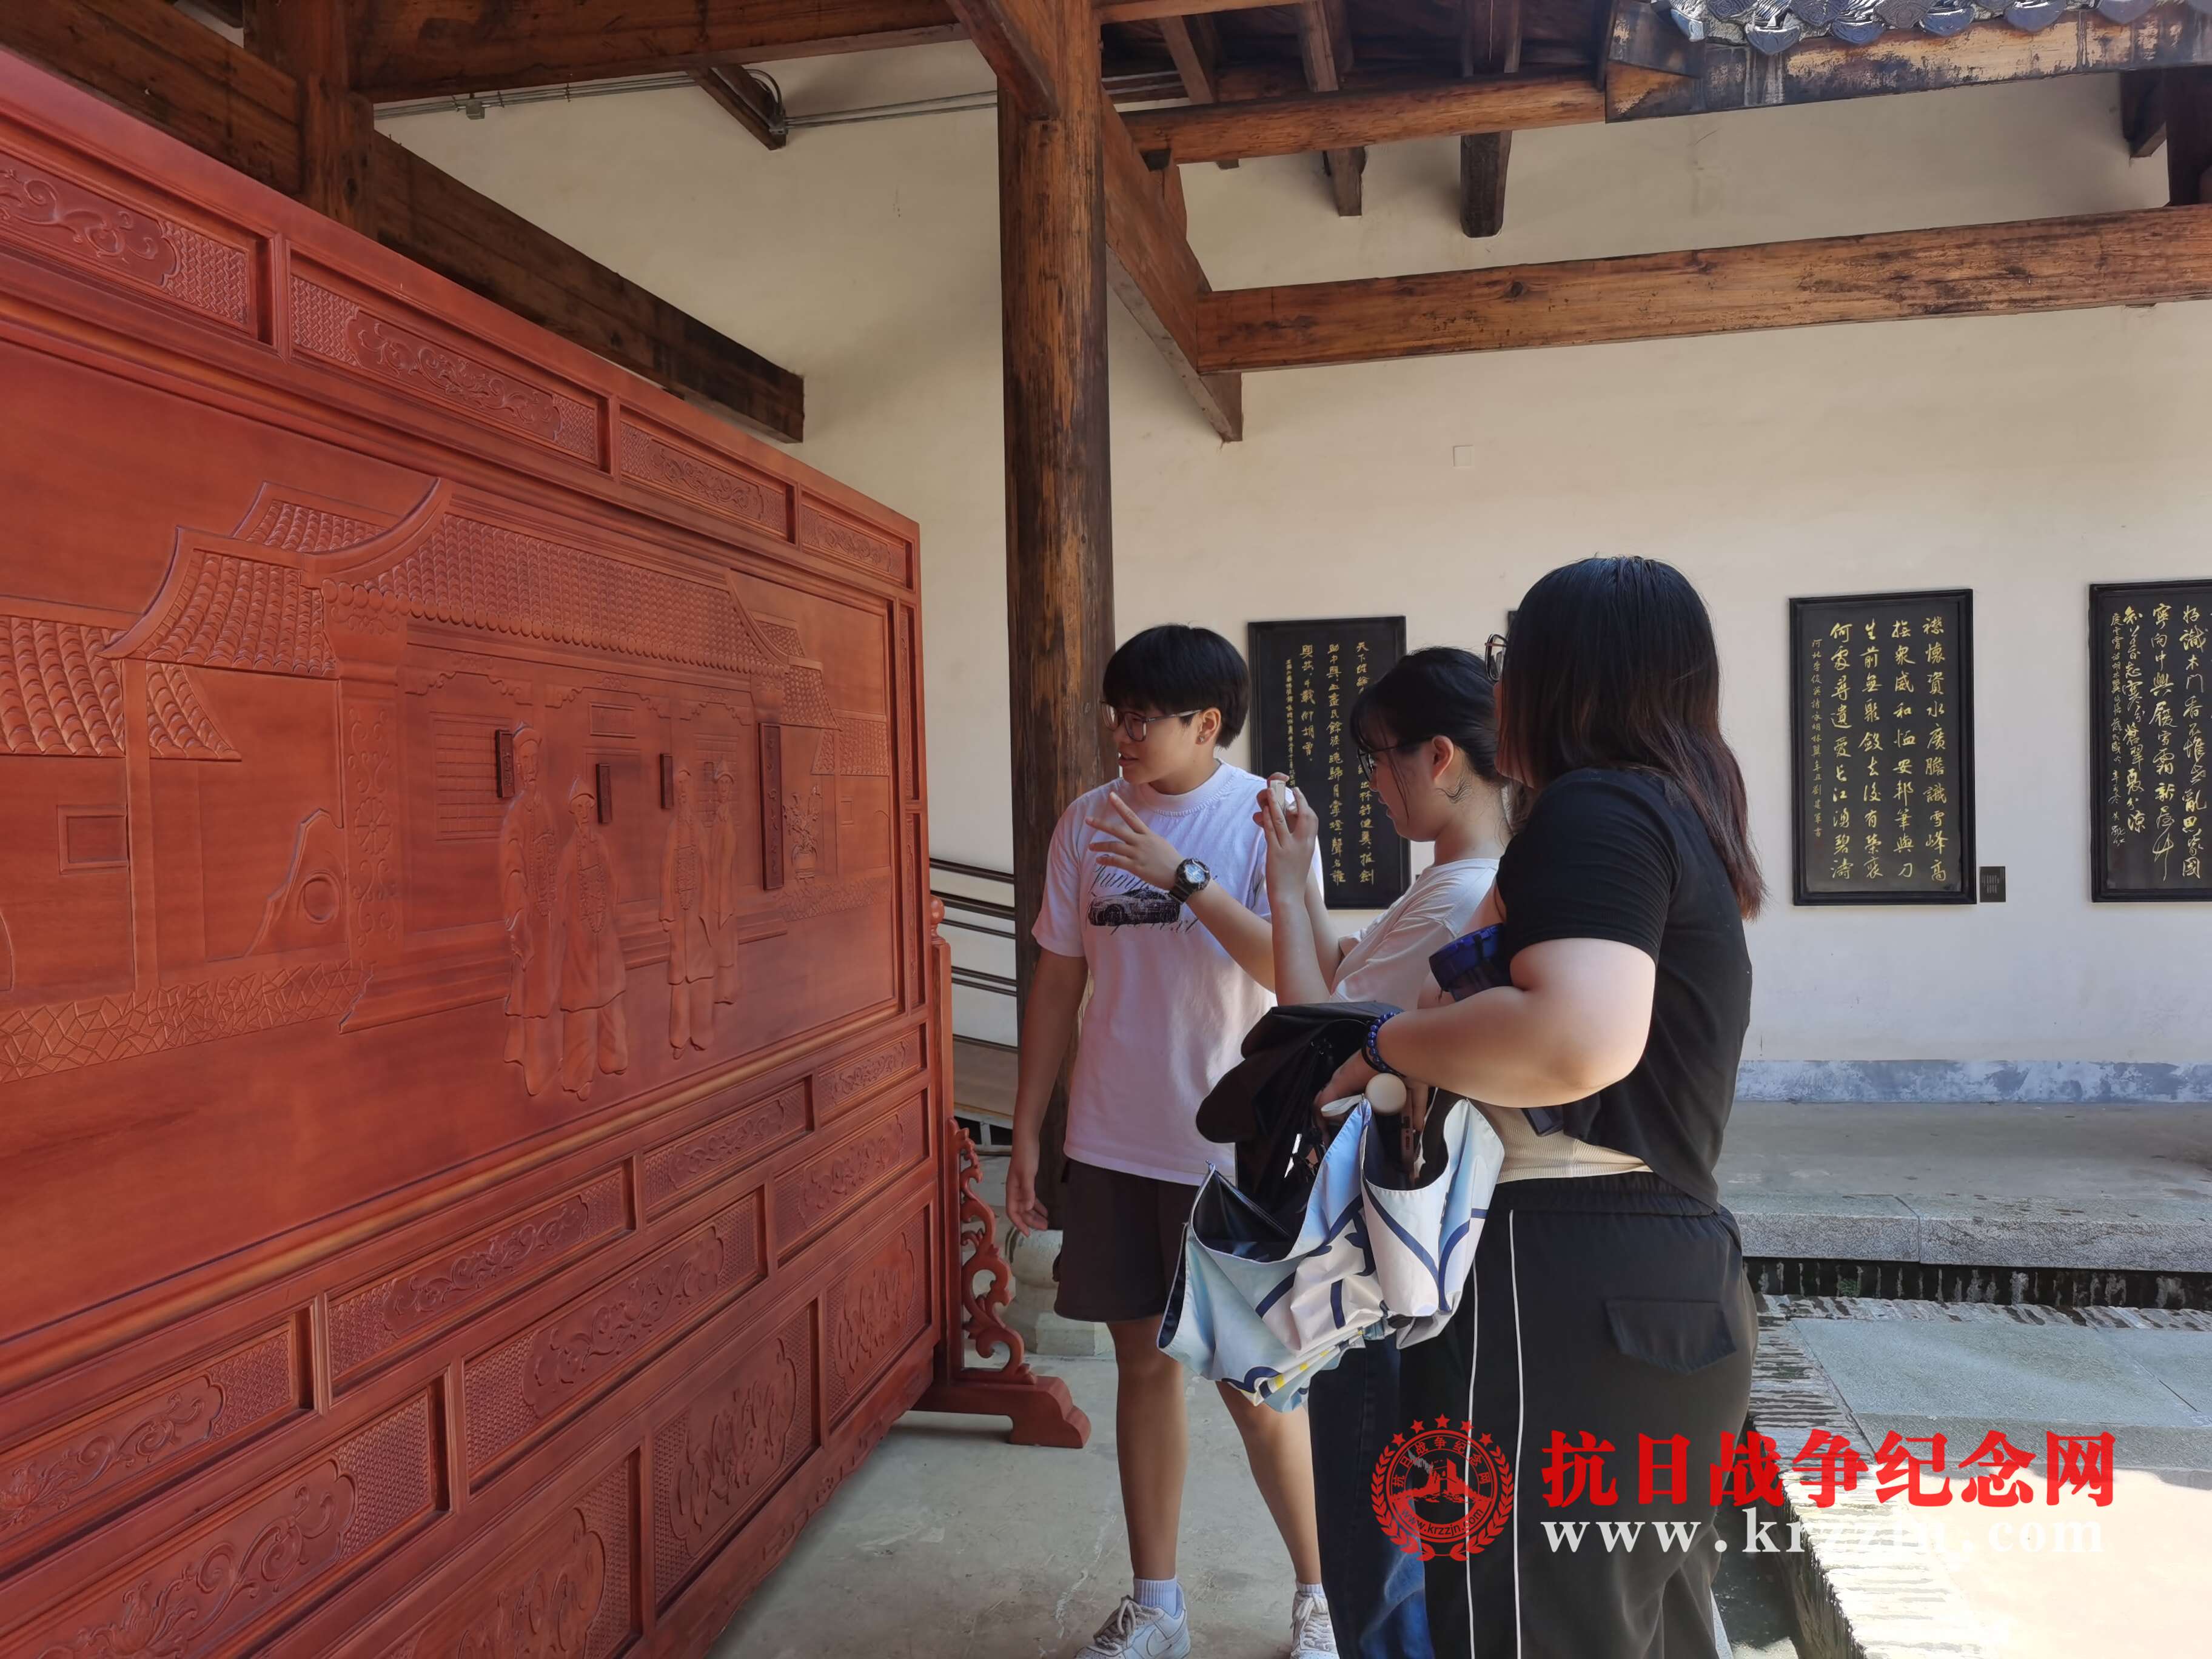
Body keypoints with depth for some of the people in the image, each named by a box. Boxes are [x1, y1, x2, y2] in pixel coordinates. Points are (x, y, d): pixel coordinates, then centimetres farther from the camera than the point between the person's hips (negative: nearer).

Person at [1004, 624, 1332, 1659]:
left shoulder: (1267, 817, -9)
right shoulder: (1086, 824, 1)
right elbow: (1058, 982, 6)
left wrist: (1184, 877, -24)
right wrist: (1025, 1134, 6)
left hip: (1232, 1149, -3)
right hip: (1112, 1146, 4)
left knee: (1253, 1383, 4)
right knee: (1144, 1363, 14)